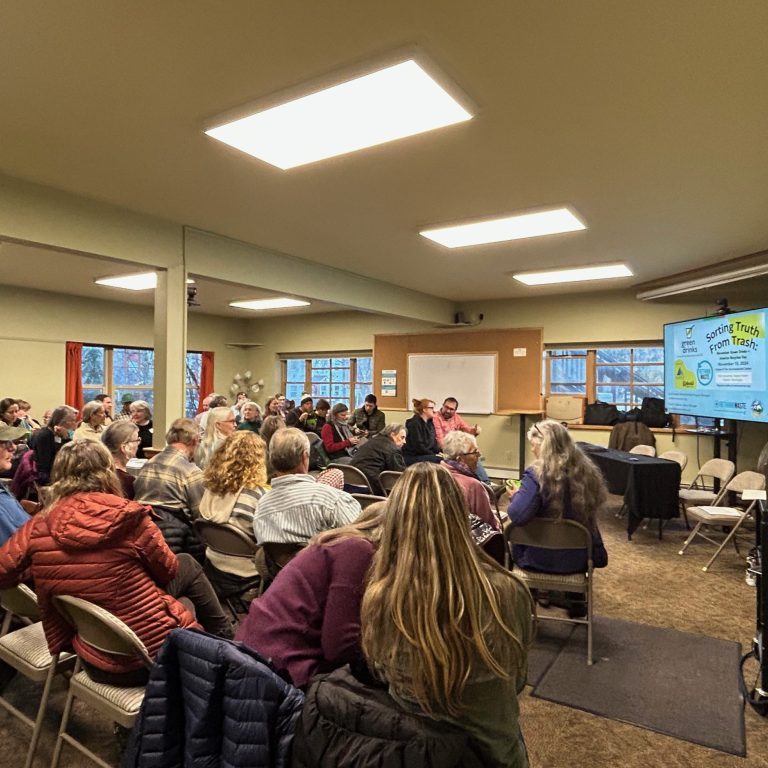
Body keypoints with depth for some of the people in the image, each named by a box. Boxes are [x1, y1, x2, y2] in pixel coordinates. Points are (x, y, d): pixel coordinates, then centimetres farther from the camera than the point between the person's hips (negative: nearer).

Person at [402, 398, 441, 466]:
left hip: (427, 455, 8)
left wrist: (440, 452, -4)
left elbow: (433, 443, 15)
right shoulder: (414, 423, -12)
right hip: (412, 457, -8)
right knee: (437, 460, -29)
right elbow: (418, 446, -18)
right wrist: (435, 455, -16)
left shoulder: (430, 423, 13)